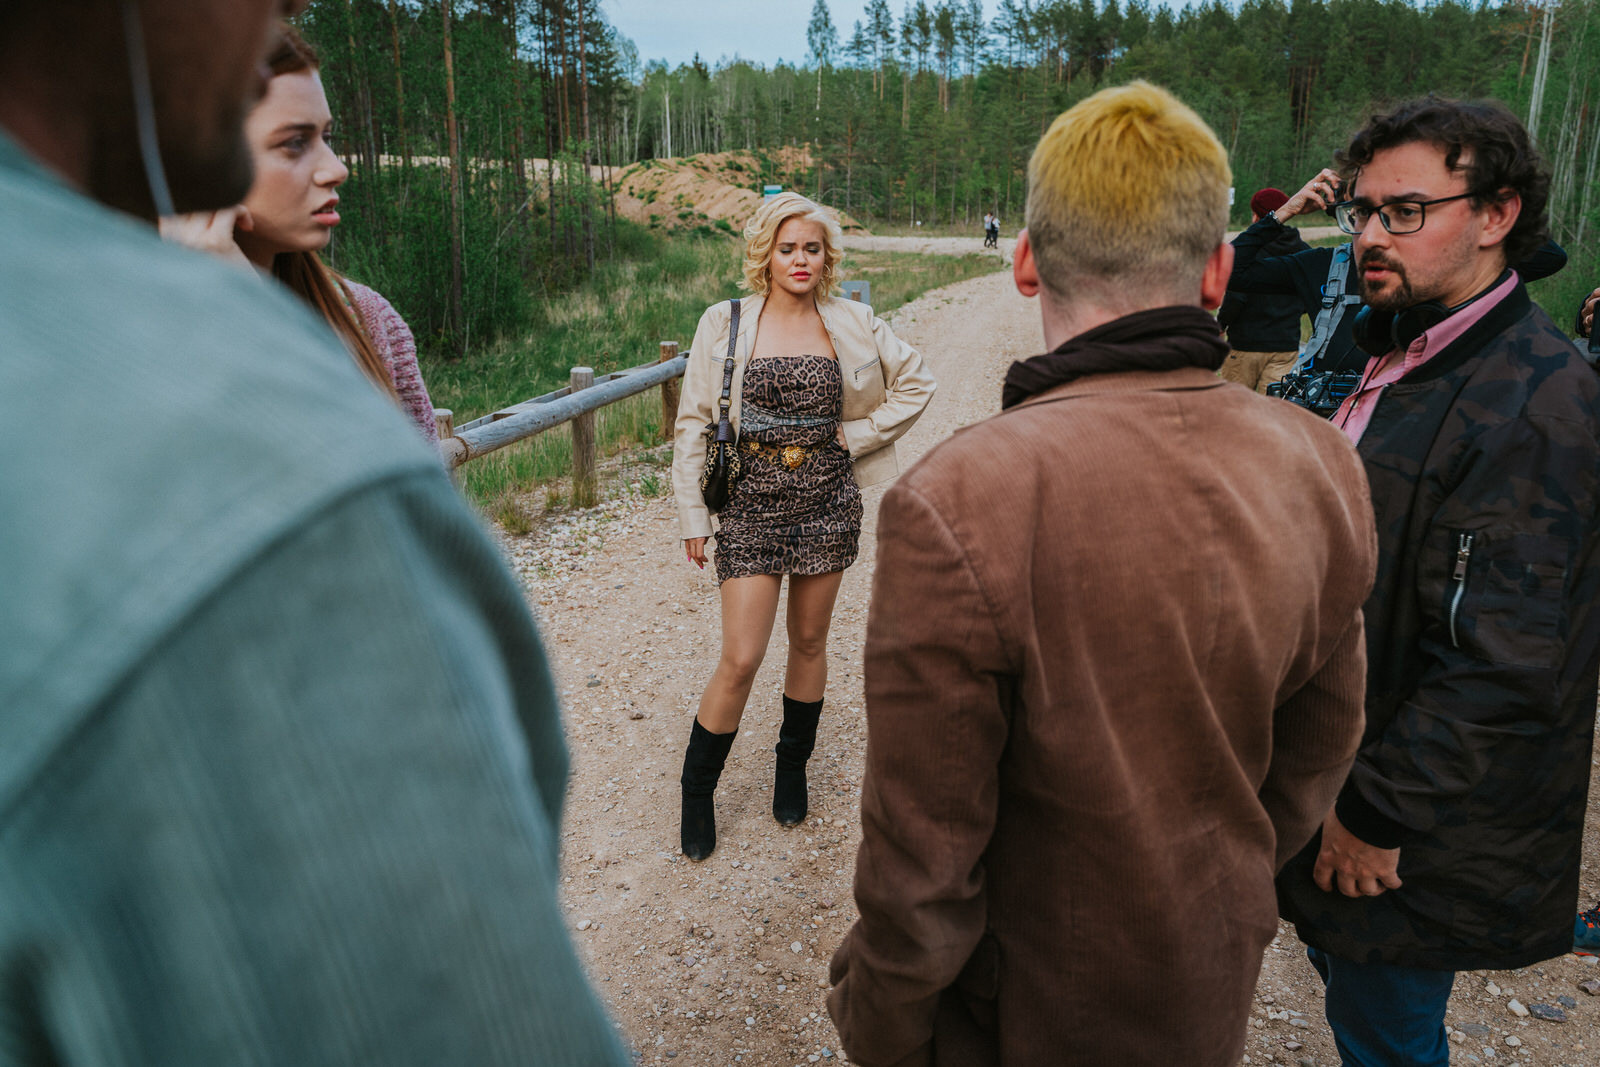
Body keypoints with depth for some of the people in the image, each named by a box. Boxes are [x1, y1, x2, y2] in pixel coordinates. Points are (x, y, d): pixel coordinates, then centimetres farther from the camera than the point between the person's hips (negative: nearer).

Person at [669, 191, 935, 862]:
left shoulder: (852, 324, 3)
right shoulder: (724, 323, -1)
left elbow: (916, 382, 12)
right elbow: (693, 423, 0)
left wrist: (859, 433, 1)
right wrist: (692, 516, -2)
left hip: (827, 499, 2)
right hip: (751, 501, -2)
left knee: (809, 641, 13)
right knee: (741, 658, -5)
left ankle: (792, 767, 35)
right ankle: (697, 791, 16)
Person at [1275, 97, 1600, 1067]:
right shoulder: (1401, 358, 8)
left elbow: (1502, 663, -27)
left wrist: (1379, 814, -20)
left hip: (1425, 836, -8)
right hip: (1355, 769, 9)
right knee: (1346, 965, 25)